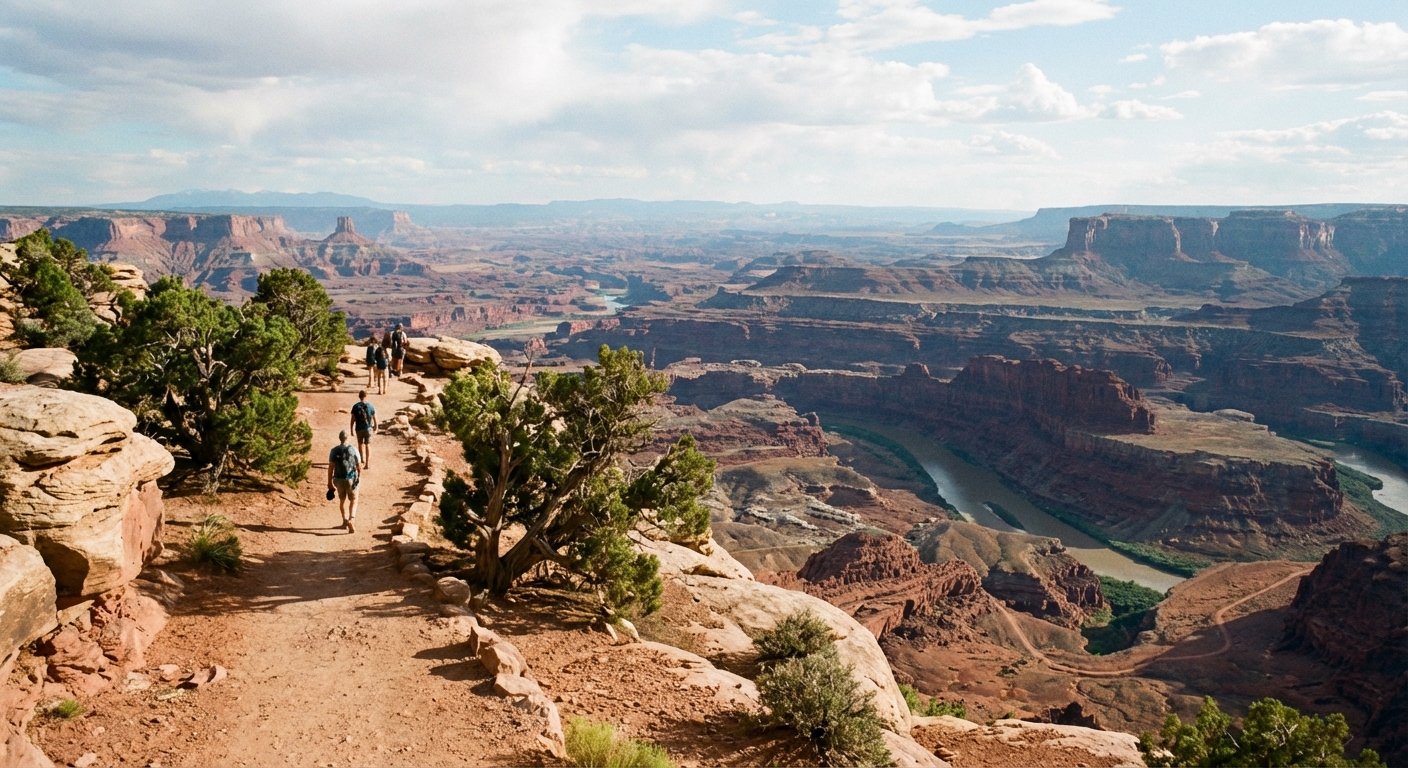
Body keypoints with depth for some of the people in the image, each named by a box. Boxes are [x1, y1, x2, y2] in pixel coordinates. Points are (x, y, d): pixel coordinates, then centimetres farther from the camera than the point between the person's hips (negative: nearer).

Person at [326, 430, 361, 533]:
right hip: (351, 479, -2)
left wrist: (330, 482, 0)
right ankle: (351, 519, -15)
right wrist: (359, 476, 17)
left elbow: (330, 467, -6)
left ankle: (345, 521, 32)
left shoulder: (334, 451, -5)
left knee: (342, 500, 23)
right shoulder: (353, 450, -8)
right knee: (353, 501, 9)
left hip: (339, 479, 2)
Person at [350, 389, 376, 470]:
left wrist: (352, 430, 3)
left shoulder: (355, 406, -7)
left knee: (360, 444, 21)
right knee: (368, 445, 7)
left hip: (359, 429, 0)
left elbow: (353, 419, -7)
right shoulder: (370, 406, -6)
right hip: (368, 428, 0)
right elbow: (374, 417, 1)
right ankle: (367, 462, 3)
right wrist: (375, 426, 17)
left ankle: (362, 459, 14)